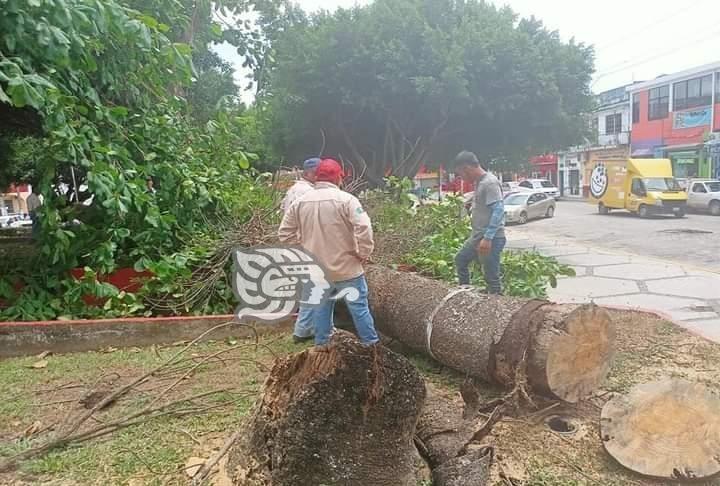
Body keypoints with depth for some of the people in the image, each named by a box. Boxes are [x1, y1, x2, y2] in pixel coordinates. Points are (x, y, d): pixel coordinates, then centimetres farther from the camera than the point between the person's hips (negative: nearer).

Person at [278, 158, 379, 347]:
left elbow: (285, 233, 5)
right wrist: (364, 253, -11)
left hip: (316, 269, 4)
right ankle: (371, 344, 17)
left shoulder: (300, 202, 1)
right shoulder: (346, 199, -15)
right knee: (359, 307, 8)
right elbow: (364, 228, -24)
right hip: (346, 268, -4)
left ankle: (321, 344, 29)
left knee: (321, 308, 18)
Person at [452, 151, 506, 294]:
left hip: (492, 239, -10)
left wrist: (488, 238, -27)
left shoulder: (490, 183, -17)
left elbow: (498, 211, -24)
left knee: (492, 277, -5)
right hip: (477, 236, 10)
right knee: (460, 260, 22)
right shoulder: (478, 182, 12)